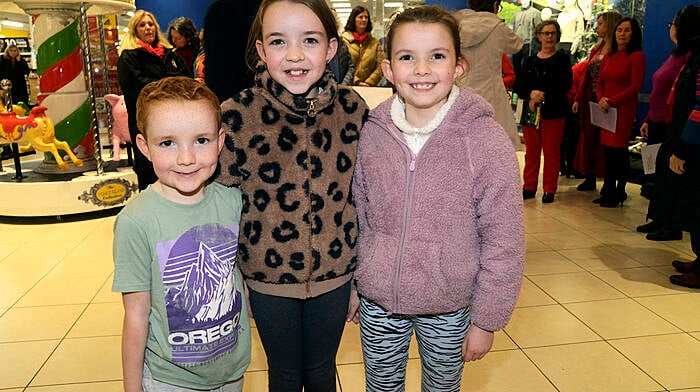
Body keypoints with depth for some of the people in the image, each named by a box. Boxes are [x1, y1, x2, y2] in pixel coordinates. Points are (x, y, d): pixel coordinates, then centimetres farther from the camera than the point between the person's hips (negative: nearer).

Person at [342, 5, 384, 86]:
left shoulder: (375, 42, 16)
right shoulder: (344, 40, 8)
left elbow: (380, 66, 8)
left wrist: (368, 83, -7)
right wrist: (356, 82, -11)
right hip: (348, 86, -2)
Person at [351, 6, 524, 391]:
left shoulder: (485, 139, -15)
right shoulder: (370, 134, -6)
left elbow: (503, 240, -11)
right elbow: (357, 220, 4)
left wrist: (486, 319, -7)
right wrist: (351, 289, 10)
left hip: (449, 307, -2)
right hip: (377, 301, 3)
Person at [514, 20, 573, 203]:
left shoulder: (562, 59, 4)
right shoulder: (529, 61, 13)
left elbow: (565, 85, -7)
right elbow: (518, 85, 5)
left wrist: (543, 96, -17)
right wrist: (531, 93, -15)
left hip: (554, 112, -3)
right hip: (531, 112, 3)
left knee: (551, 152, 0)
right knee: (531, 151, 7)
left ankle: (549, 189, 9)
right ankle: (529, 187, 16)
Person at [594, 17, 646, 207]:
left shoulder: (636, 56, -5)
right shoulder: (610, 56, 16)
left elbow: (635, 87, -12)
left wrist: (611, 101, -14)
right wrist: (601, 99, -5)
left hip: (624, 109, -6)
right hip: (606, 111, 6)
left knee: (619, 151, -3)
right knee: (608, 150, 9)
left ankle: (619, 194, 8)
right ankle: (608, 190, 18)